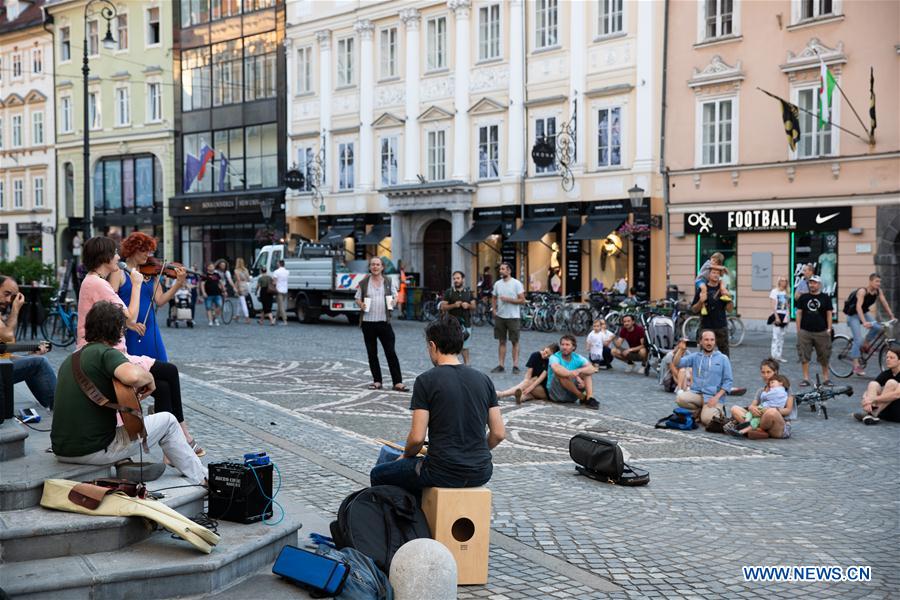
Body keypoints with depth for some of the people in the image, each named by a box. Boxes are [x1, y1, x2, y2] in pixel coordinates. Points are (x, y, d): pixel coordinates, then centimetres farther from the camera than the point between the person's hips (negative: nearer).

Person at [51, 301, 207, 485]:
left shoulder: (69, 360, 13)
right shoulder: (106, 353, -13)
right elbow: (133, 375, -35)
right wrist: (149, 378, -12)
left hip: (61, 452, 8)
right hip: (95, 451, -8)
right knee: (167, 421, 9)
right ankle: (202, 478, 20)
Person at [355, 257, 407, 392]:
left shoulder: (388, 282, 7)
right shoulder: (364, 283, 5)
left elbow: (395, 297, 15)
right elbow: (357, 299, 11)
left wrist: (392, 302, -7)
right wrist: (361, 304, -11)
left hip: (384, 321, -1)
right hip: (368, 322, 1)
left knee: (391, 352, -4)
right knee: (372, 353, 7)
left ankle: (398, 382, -4)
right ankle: (377, 381, 17)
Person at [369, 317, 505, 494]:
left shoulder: (426, 381, -10)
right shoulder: (484, 380, 4)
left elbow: (417, 437, -12)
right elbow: (499, 433, 5)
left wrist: (406, 456, 9)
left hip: (444, 474, -5)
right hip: (480, 474, 5)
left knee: (378, 475, 18)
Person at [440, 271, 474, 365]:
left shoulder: (468, 292, 9)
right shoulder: (448, 292, 0)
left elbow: (474, 306, 10)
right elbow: (443, 307, -3)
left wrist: (468, 305, -12)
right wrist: (454, 305, -18)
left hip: (466, 323, 2)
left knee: (465, 346, 9)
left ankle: (466, 364, 18)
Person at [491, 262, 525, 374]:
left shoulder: (516, 283, -8)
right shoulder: (497, 283, 6)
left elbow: (522, 300, -11)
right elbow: (493, 298, 17)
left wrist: (508, 299, -19)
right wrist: (494, 309, 1)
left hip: (513, 317, -4)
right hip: (500, 317, 4)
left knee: (515, 342, 3)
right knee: (501, 341, 9)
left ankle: (515, 366, 7)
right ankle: (500, 365, 13)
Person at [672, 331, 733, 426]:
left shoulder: (723, 359, 4)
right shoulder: (695, 356, 9)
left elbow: (728, 381, 0)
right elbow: (677, 363, -4)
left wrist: (716, 397, -12)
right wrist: (681, 350, -21)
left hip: (712, 396, -2)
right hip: (696, 393, 2)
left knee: (706, 420, -26)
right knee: (680, 398, -28)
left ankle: (718, 411, 10)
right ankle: (701, 410, -1)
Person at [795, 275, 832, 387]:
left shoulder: (825, 298, 5)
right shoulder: (803, 297, 7)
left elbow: (829, 314, 6)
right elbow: (799, 313, 7)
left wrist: (829, 329, -2)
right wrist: (798, 330, 2)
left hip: (821, 332, 0)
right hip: (805, 332, 1)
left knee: (824, 356, 4)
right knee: (804, 356, -1)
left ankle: (825, 378, 17)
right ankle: (806, 379, 5)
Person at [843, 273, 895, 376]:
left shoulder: (878, 291, -7)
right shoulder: (862, 291, -26)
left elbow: (885, 304, -2)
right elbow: (858, 307, -34)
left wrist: (892, 317, -10)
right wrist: (864, 322, -43)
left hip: (864, 313, 6)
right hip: (853, 315, -6)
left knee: (877, 327, -20)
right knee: (858, 339, -14)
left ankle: (865, 344, 6)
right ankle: (856, 365, -8)